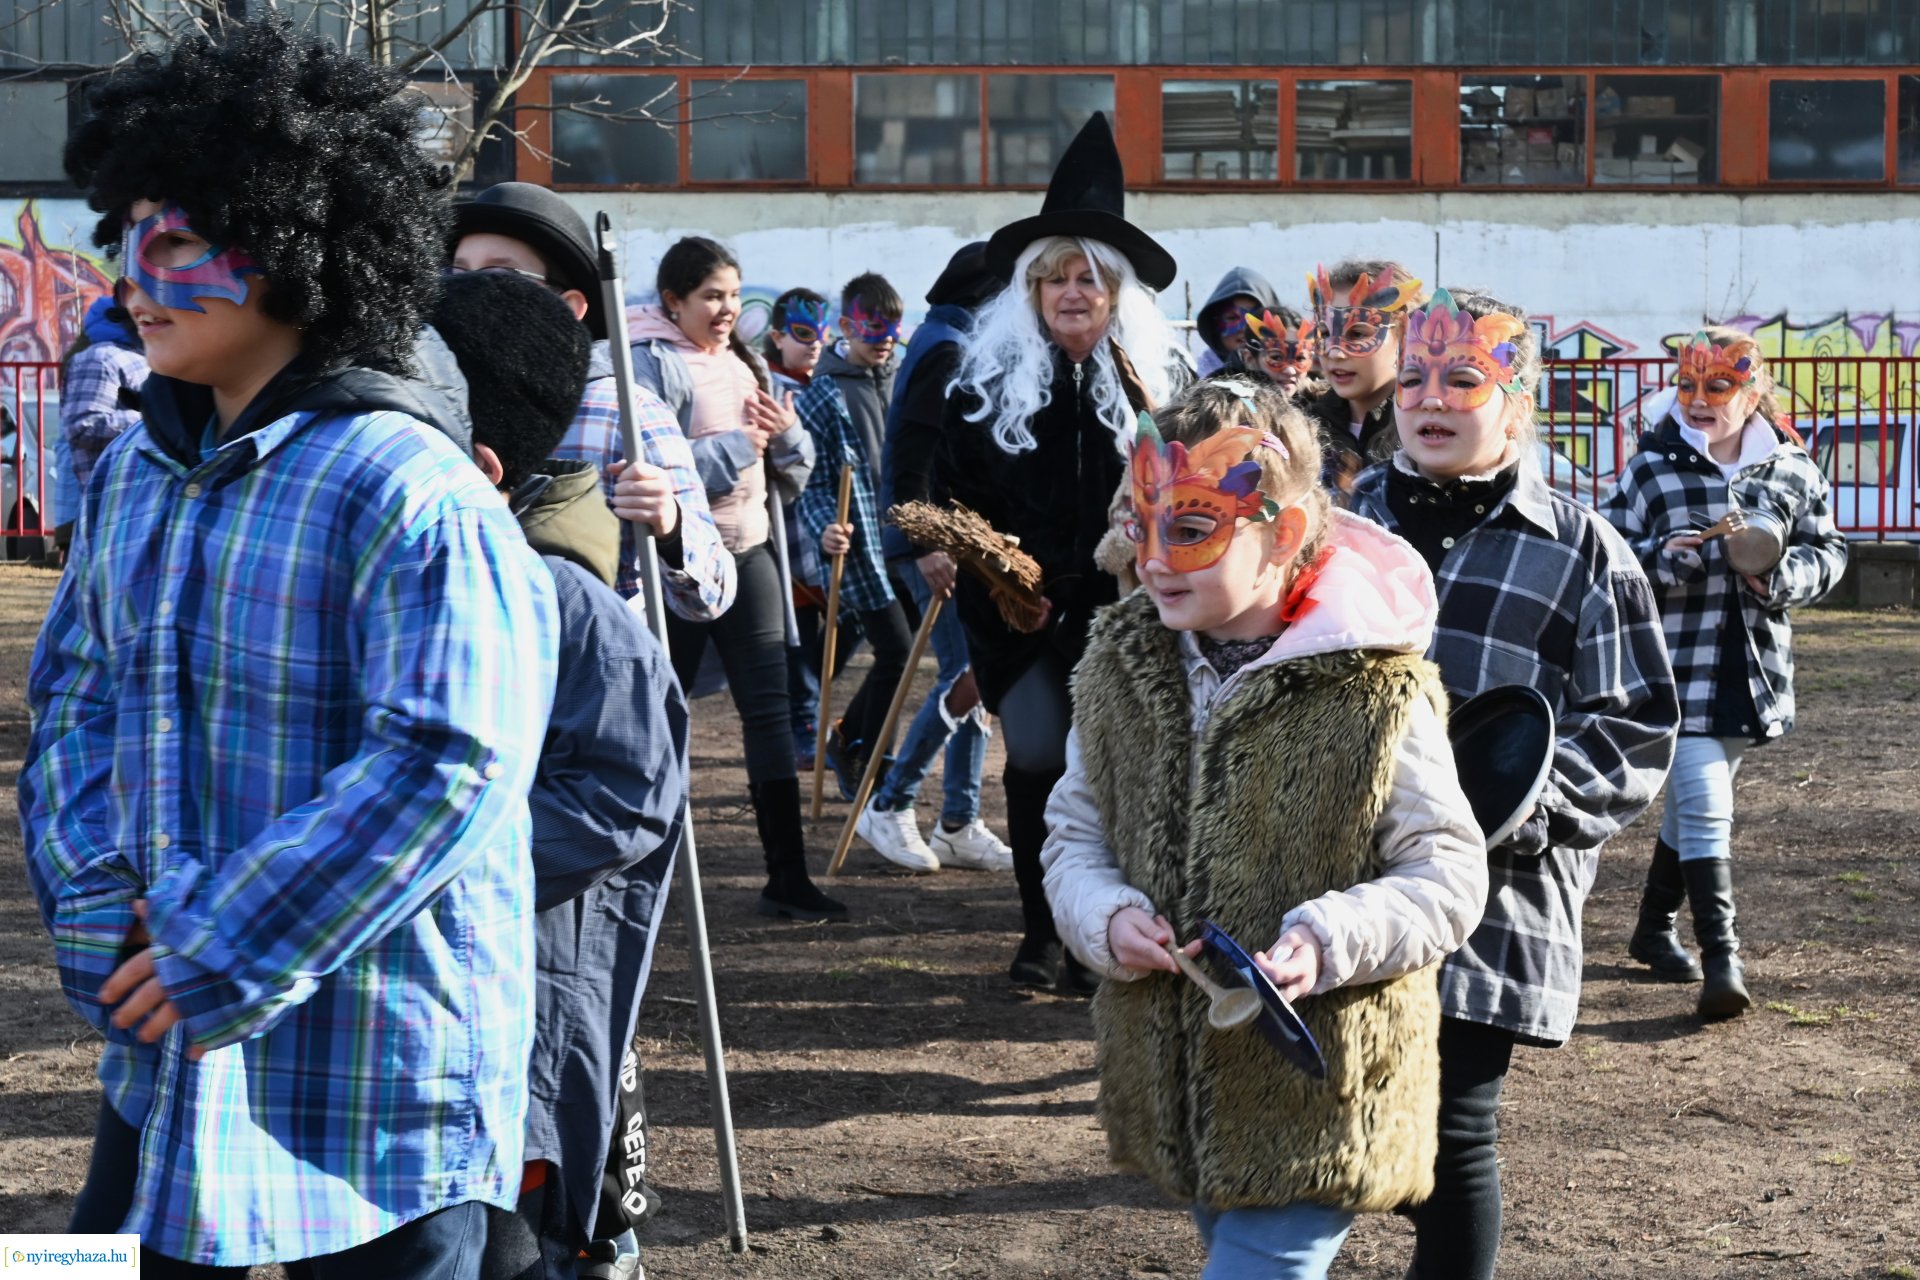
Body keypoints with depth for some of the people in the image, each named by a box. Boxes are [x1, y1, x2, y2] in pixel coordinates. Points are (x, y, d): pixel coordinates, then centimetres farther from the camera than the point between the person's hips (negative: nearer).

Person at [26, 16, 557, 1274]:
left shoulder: (406, 488, -17)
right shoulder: (137, 470, 8)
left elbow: (442, 766, -23)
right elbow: (74, 698, 13)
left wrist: (222, 950, -20)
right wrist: (103, 904, -4)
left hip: (375, 1067, -7)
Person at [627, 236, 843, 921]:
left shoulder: (743, 363, 13)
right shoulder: (651, 362, -11)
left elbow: (793, 471, 17)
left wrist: (788, 433, -5)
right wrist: (735, 446, -17)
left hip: (749, 555, 7)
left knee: (770, 708, 3)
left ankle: (788, 875, 7)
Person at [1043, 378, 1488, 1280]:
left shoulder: (1377, 693, -14)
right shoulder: (1119, 667, 2)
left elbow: (1447, 876, -11)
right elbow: (1075, 833, 9)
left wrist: (1329, 941, -27)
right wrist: (1104, 918, -12)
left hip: (1318, 1094, -6)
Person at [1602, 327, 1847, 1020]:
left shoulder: (1792, 469, 3)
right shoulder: (1651, 469, -4)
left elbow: (1828, 549, 10)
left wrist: (1786, 576, -11)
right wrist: (1663, 559, -19)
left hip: (1754, 670, 4)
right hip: (1677, 669, -4)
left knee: (1692, 804, 18)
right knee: (1704, 810, -12)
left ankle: (1654, 927, 35)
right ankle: (1721, 957, -10)